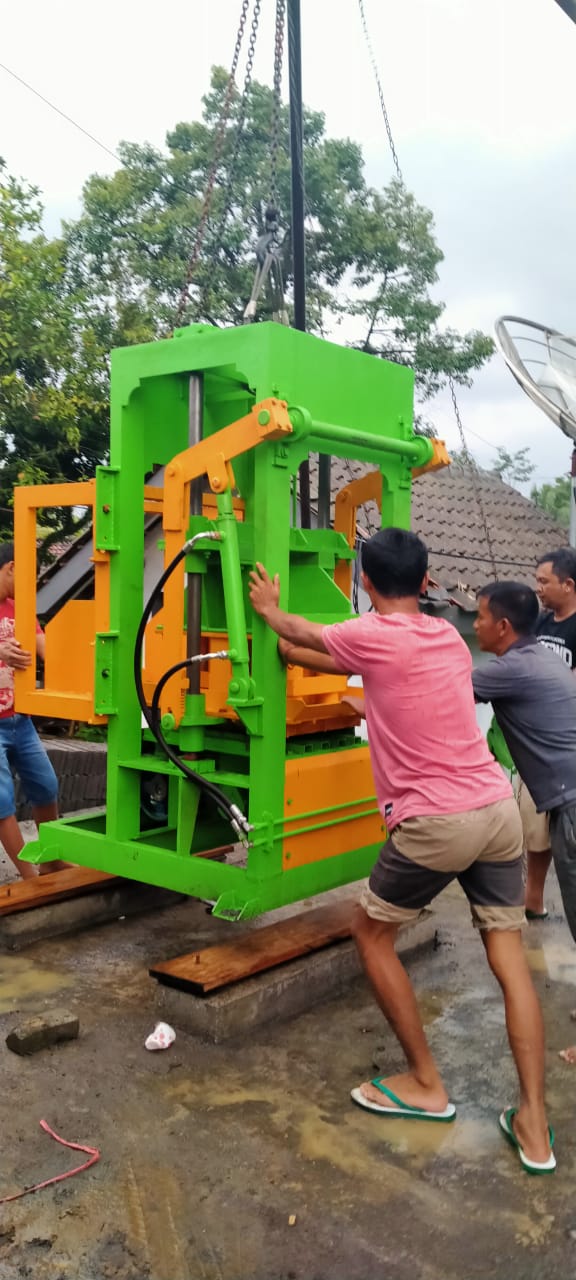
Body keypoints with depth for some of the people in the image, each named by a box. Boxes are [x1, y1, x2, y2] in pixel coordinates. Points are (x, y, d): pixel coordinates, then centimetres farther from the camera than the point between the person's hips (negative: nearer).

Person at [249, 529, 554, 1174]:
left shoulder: (374, 635, -8)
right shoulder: (448, 636, 13)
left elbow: (301, 633, 13)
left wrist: (270, 608, 34)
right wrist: (288, 648, 37)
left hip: (435, 821, -7)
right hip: (498, 809, 7)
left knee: (371, 933, 15)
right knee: (509, 959, 11)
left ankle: (426, 1085, 24)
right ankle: (534, 1126, 15)